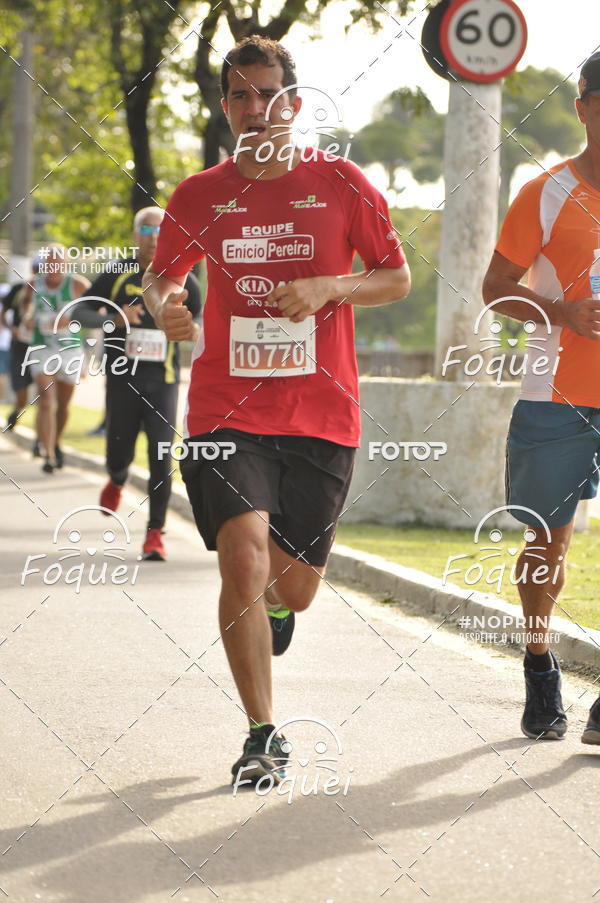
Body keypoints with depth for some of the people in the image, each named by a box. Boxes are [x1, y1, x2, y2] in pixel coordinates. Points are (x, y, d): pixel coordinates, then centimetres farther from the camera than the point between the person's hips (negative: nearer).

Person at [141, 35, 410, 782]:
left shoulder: (340, 183, 1)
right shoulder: (200, 195, 4)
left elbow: (397, 277, 6)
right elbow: (161, 274, 18)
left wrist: (327, 287, -13)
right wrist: (163, 307, -6)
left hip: (321, 416, 0)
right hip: (227, 410, 0)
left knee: (293, 585, 7)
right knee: (244, 560, -19)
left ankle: (275, 600, 48)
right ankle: (262, 735, -7)